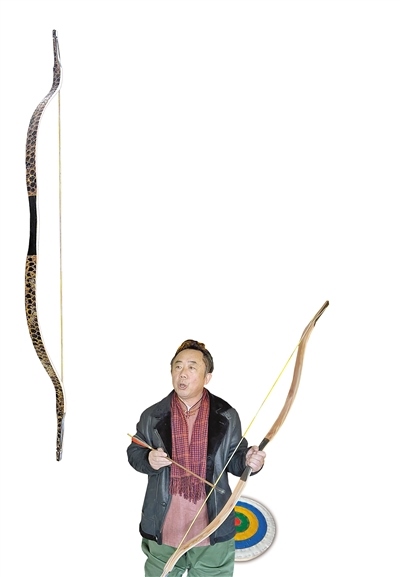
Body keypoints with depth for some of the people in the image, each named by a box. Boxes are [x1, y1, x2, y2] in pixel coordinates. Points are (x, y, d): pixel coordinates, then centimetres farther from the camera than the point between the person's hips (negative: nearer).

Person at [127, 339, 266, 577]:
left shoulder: (226, 416, -4)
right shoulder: (152, 416, -4)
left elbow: (232, 459, 3)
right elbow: (134, 453, 6)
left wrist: (248, 461, -19)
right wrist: (148, 460, -15)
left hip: (213, 530, 0)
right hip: (163, 529, 1)